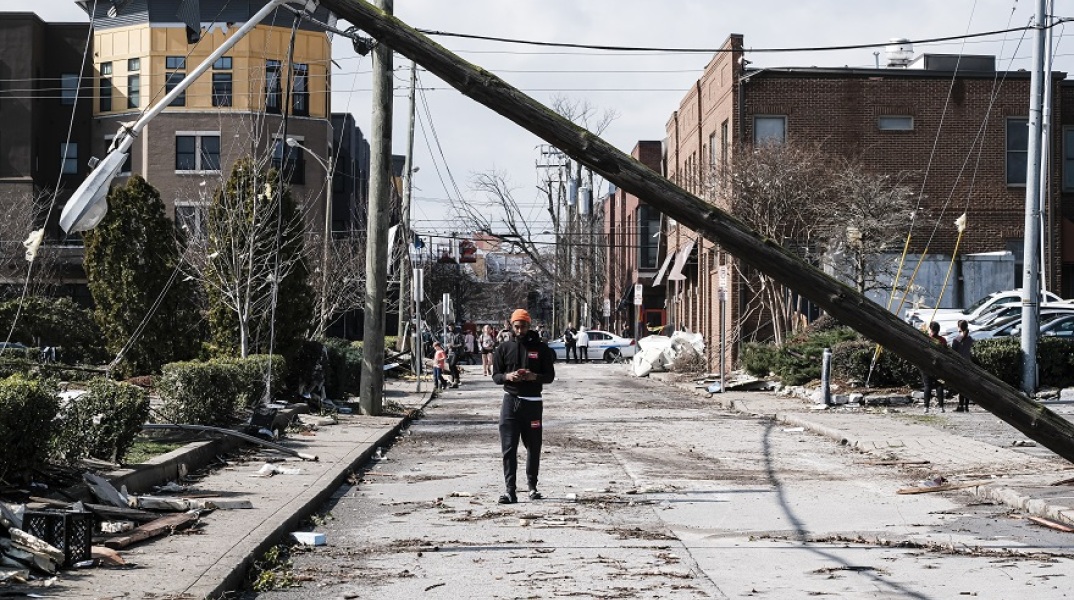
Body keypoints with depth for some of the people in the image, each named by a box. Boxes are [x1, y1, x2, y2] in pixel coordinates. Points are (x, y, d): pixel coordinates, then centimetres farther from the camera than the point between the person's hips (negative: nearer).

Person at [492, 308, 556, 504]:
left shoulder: (541, 348, 4)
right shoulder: (504, 349, 7)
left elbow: (550, 376, 3)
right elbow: (495, 376, 8)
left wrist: (534, 376, -16)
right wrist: (507, 376, -15)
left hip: (532, 402, 0)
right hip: (510, 401, 0)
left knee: (533, 447, 8)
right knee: (508, 448, -7)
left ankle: (532, 486, 22)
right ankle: (509, 490, -9)